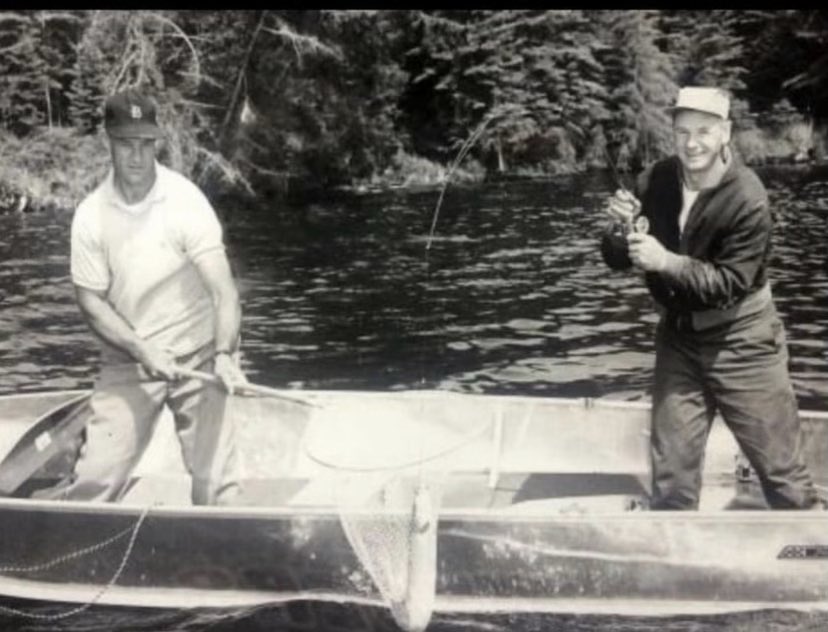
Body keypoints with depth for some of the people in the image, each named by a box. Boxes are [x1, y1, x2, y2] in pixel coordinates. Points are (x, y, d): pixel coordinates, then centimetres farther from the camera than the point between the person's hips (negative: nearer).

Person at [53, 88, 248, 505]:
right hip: (126, 361, 2)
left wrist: (224, 354, -33)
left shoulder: (186, 202, -12)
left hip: (195, 356, -1)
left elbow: (223, 288, -19)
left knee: (215, 480, -1)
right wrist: (141, 348, -17)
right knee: (95, 478, -3)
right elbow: (91, 299, -3)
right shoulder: (90, 215, -5)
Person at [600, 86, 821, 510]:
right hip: (678, 335, 4)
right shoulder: (656, 181, -7)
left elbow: (731, 282, -22)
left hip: (740, 342, -4)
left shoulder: (748, 199, -21)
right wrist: (623, 229, -22)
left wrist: (667, 261, -32)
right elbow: (615, 259, -1)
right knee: (670, 468, 12)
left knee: (778, 464, 7)